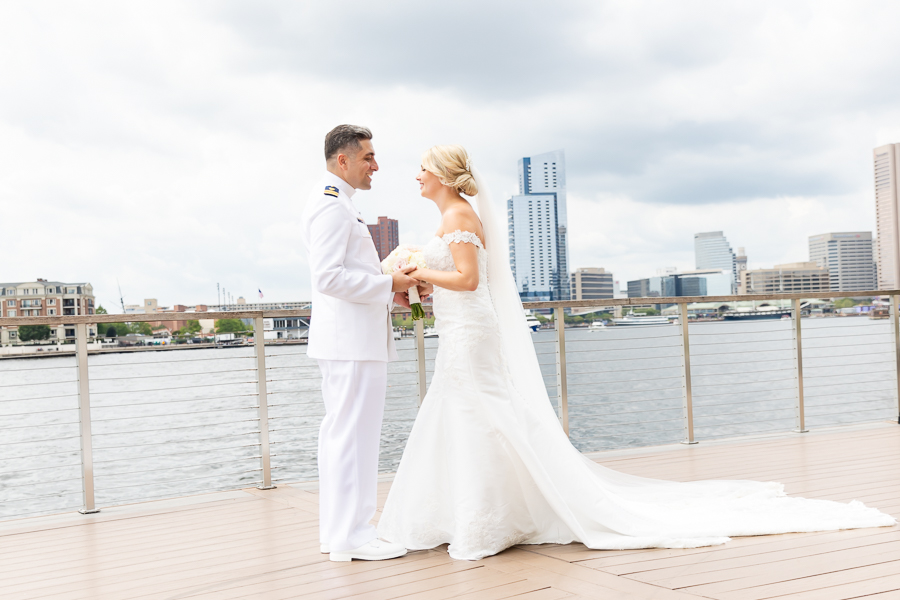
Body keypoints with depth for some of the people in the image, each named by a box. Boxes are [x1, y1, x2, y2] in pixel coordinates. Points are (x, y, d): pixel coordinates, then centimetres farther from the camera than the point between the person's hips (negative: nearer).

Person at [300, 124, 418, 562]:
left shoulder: (336, 203, 20)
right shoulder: (331, 204, -14)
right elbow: (329, 277, -23)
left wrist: (389, 288, 13)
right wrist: (388, 284, -16)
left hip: (351, 338, 11)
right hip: (351, 338, -11)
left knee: (341, 432, 13)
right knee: (352, 433, -7)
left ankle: (337, 530, 20)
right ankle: (351, 535, -1)